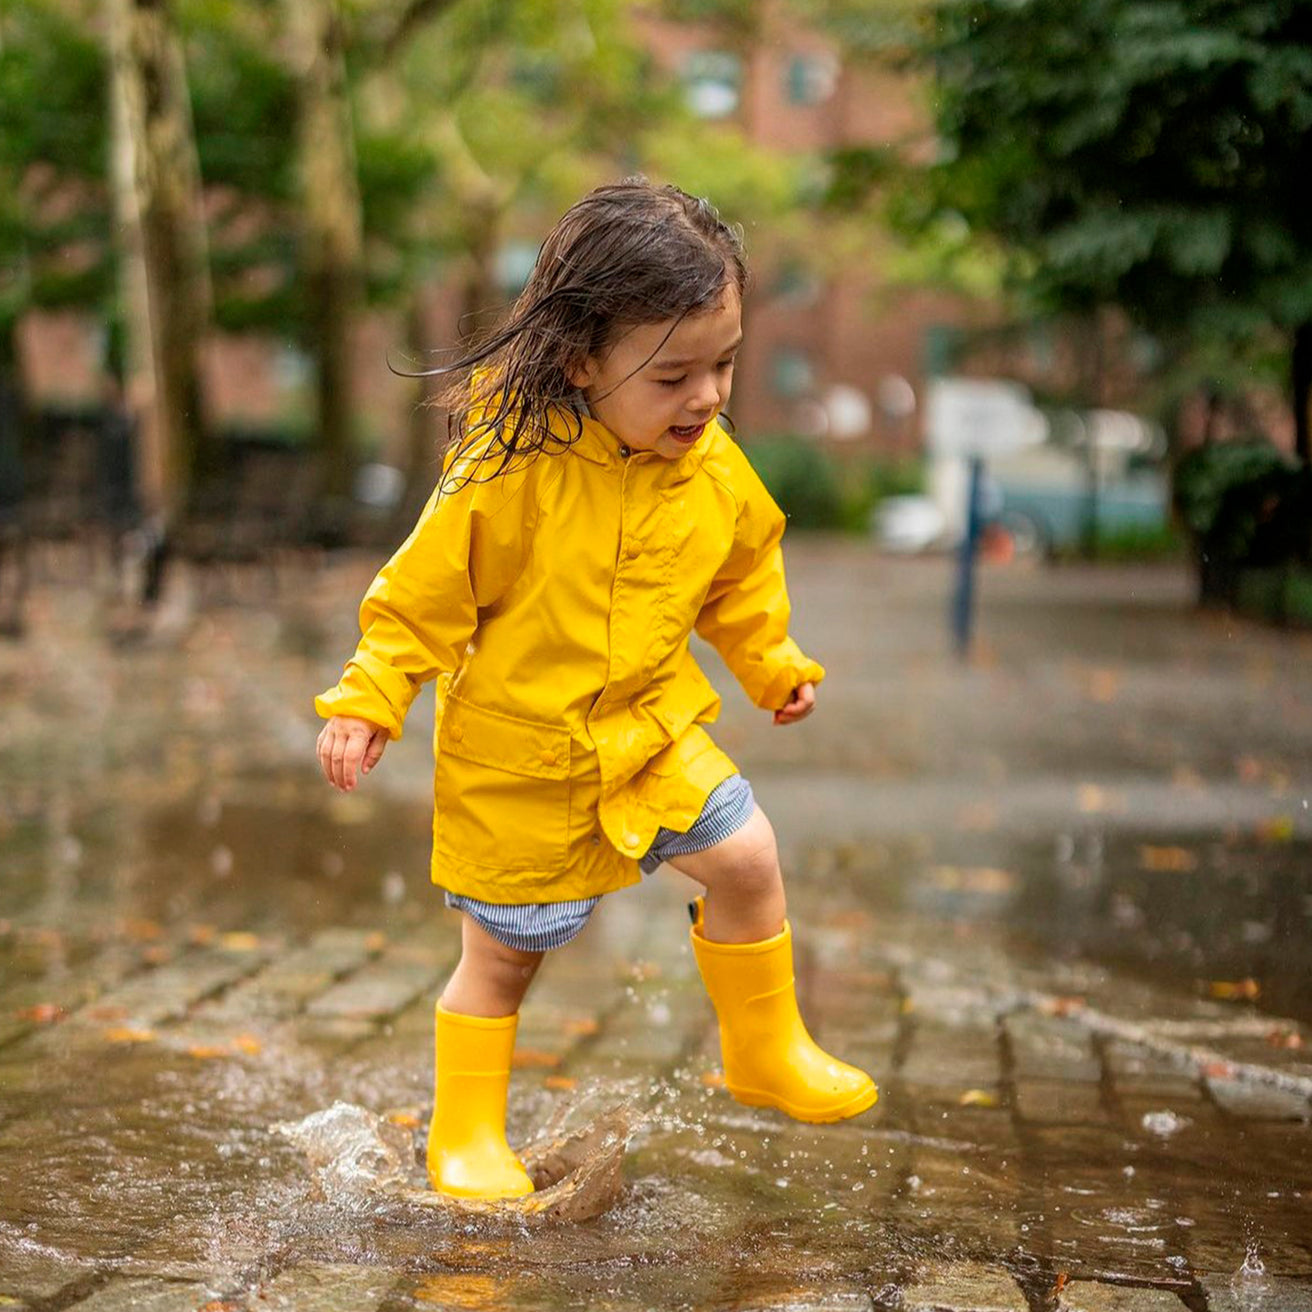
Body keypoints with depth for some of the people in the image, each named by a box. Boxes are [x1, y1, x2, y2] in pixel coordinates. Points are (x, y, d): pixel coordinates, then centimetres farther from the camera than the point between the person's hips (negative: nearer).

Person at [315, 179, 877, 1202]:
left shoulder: (717, 474, -7)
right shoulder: (508, 469, -24)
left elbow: (742, 580, 13)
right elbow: (426, 592, -16)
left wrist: (774, 664, 17)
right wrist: (367, 701, -17)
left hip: (652, 731, 4)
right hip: (514, 760, -4)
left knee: (748, 857, -8)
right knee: (502, 955, 9)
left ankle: (767, 1053, 16)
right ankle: (465, 1135, 29)